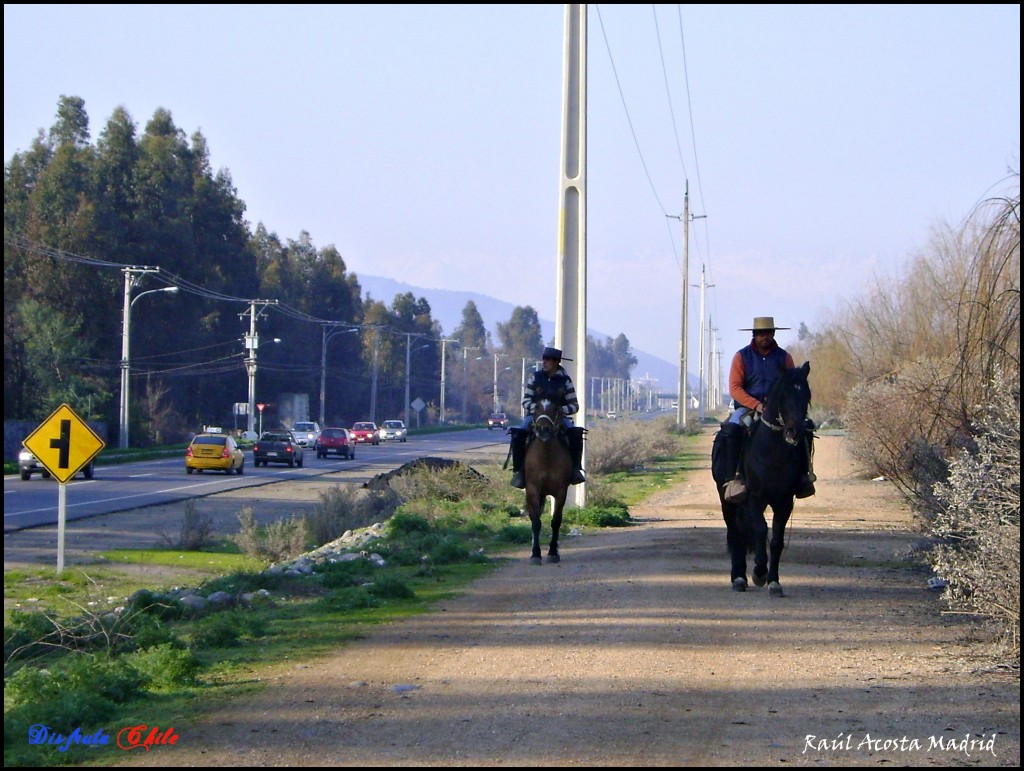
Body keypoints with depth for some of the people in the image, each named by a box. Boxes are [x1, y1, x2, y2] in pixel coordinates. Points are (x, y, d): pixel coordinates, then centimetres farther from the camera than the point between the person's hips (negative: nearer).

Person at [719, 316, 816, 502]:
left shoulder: (783, 356, 9)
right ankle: (736, 477, -33)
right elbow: (735, 388, -6)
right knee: (731, 429, -34)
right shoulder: (742, 356, 2)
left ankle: (804, 474, -17)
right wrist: (756, 405, -20)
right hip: (747, 407, -2)